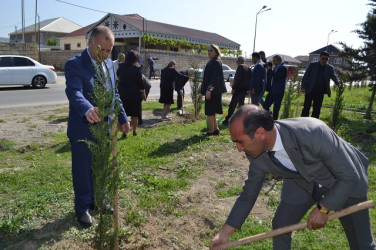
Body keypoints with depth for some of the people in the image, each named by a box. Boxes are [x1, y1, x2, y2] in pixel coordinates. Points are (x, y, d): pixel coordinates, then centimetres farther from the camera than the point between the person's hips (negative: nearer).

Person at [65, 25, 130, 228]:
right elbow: (74, 92, -33)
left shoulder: (109, 64, 6)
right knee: (83, 170, 9)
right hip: (83, 130, -6)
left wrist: (123, 118, 12)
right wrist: (87, 109, -52)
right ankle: (82, 208, 29)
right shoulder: (74, 65, -15)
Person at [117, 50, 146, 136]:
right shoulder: (137, 68, -9)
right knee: (134, 114, 11)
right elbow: (140, 82, -6)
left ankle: (124, 132, 7)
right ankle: (134, 131, 21)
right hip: (134, 93, -2)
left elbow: (117, 74, 21)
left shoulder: (121, 66, 0)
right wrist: (143, 93, 3)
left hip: (122, 92, 2)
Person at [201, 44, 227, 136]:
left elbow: (215, 77, -21)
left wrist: (209, 89, -26)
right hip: (211, 90, 10)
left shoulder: (216, 63, -12)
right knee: (211, 112, 15)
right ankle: (215, 129, 23)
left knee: (209, 112, -4)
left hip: (212, 90, -10)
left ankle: (211, 131, 5)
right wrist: (205, 89, 21)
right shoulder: (211, 62, 16)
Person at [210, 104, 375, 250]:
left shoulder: (314, 133, -41)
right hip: (302, 180, 4)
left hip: (345, 183, -3)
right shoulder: (257, 154, -23)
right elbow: (248, 194, -8)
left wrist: (323, 209, -21)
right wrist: (225, 232, -6)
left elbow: (351, 176, -27)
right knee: (280, 225, 3)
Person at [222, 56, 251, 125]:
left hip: (239, 89, -9)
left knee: (232, 105, -7)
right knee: (241, 104, 17)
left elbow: (237, 78, -19)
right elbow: (249, 79, 17)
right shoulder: (248, 68, 14)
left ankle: (227, 120, -6)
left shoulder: (240, 67, -12)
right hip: (244, 89, 9)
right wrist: (248, 88, 21)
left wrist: (233, 88, -17)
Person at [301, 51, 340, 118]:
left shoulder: (330, 68, 5)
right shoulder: (312, 65, 1)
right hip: (310, 90, -2)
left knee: (317, 110, 4)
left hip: (320, 92, 2)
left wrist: (339, 84, -28)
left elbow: (334, 77, -7)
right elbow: (305, 76, 0)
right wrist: (303, 87, -11)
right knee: (306, 108, -2)